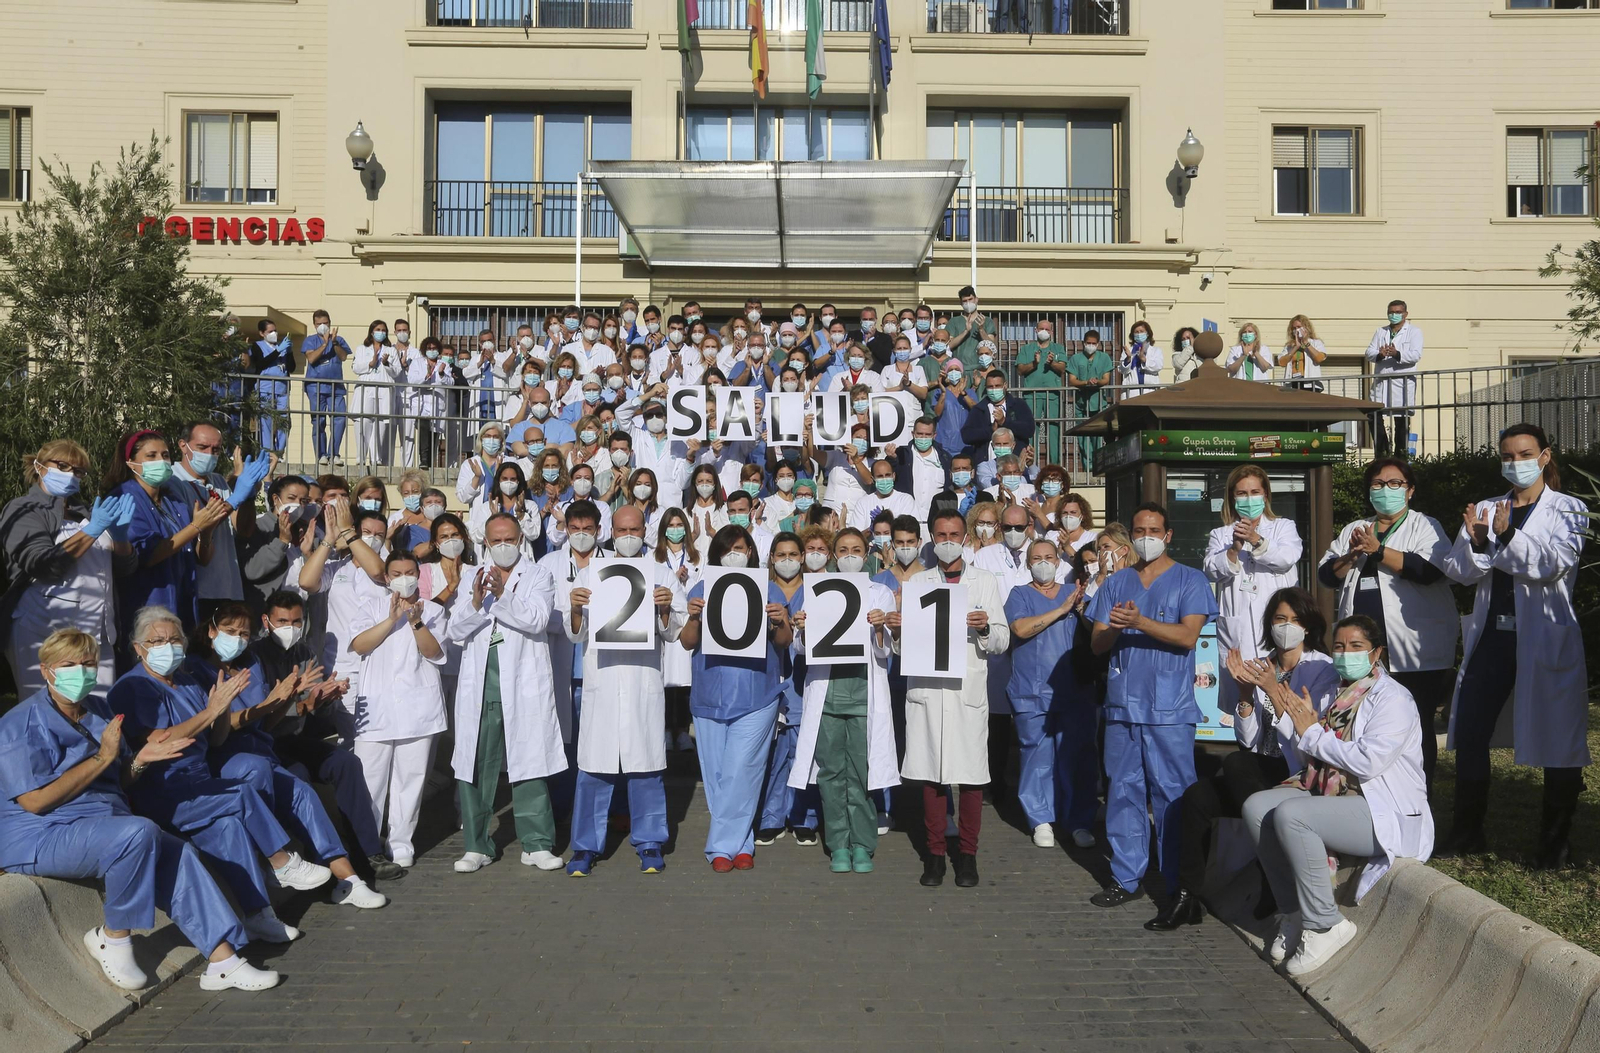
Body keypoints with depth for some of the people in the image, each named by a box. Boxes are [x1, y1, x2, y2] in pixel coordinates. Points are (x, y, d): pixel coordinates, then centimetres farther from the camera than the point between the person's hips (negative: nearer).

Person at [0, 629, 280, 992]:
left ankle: (223, 961, -15)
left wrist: (139, 760, 1)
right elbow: (35, 801, -19)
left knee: (178, 853, -14)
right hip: (40, 839, -8)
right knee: (139, 831, -33)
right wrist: (103, 757, -17)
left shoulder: (95, 718, 17)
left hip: (104, 823, 8)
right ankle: (113, 938, -13)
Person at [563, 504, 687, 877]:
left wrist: (665, 609, -12)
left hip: (644, 682, 0)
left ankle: (649, 843, 14)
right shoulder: (589, 575, 13)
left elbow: (673, 634, 8)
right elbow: (575, 634, 10)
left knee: (646, 763, 2)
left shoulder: (662, 576, 12)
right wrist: (576, 608, -10)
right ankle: (586, 846, 10)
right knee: (593, 765, -1)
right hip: (601, 682, 0)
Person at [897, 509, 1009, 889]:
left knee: (971, 776, -1)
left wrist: (985, 628, -16)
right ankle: (935, 853, 14)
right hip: (925, 690, 1)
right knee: (930, 774, 3)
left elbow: (1003, 642, 5)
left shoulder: (985, 581, 10)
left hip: (968, 690, -1)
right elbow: (902, 646, 11)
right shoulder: (917, 582, 14)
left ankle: (968, 854, 12)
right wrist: (896, 631, -11)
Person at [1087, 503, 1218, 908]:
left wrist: (1138, 622, -21)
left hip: (1169, 710, -4)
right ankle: (1126, 878, 17)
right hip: (1122, 705, 4)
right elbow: (1096, 643, 10)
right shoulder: (1116, 583, 14)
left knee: (1172, 795, -2)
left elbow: (1187, 635, -11)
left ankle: (1179, 883, 9)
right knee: (1123, 792, 7)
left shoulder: (1189, 580, 2)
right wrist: (1114, 628, -12)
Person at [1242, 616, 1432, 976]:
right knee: (1256, 807, -10)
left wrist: (1312, 732, -13)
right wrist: (1298, 718, -3)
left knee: (1290, 815, -30)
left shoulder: (1392, 697, -10)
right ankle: (1294, 913, -4)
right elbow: (1317, 759, 15)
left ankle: (1324, 924, -16)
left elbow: (1369, 761, -24)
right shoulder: (1339, 693, 14)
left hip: (1387, 813, -8)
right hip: (1333, 795, 9)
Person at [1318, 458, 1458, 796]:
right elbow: (1327, 575, 10)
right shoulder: (1353, 530, 18)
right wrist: (1352, 555, -7)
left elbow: (1428, 570, -15)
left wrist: (1377, 551, -14)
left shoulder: (1425, 526, 4)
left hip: (1414, 654, -4)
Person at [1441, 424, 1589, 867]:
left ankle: (1555, 844, 18)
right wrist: (1475, 540, -16)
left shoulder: (1568, 510, 1)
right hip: (1492, 634, 3)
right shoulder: (1486, 509, 11)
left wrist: (1508, 536, -26)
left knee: (1558, 740, 3)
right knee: (1468, 734, 2)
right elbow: (1459, 571, 2)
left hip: (1546, 638, -3)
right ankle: (1467, 833, 15)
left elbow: (1556, 564, -15)